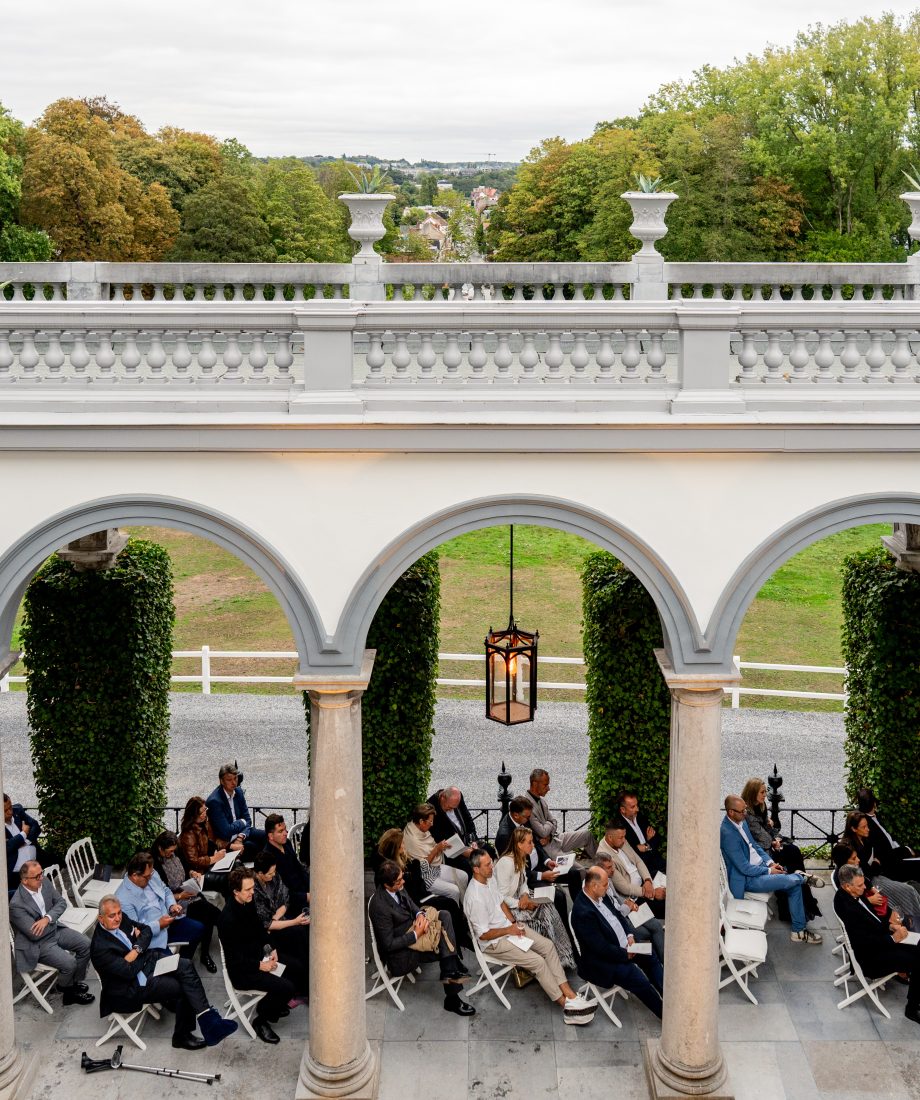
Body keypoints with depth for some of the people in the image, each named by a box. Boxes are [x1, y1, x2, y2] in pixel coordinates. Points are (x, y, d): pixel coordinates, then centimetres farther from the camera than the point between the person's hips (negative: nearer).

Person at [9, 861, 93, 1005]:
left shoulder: (44, 884, -8)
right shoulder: (16, 904, -29)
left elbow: (61, 902, -2)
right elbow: (35, 934, -27)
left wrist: (47, 918, -21)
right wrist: (52, 921, -10)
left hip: (54, 930, 8)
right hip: (36, 944, -8)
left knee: (86, 945, -1)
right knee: (69, 963, -21)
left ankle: (75, 981, 19)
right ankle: (66, 988, 11)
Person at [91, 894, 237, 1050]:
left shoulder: (121, 918, 0)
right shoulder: (99, 947, -23)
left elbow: (147, 930, 9)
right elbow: (129, 972, -26)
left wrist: (137, 949, -11)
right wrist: (144, 954, -8)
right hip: (133, 988, -8)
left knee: (185, 966, -16)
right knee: (182, 988, -18)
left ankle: (208, 1020, -17)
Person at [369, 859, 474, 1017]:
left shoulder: (397, 888, -7)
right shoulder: (380, 907, -32)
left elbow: (410, 903, 13)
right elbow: (388, 944, -26)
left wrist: (420, 914, -10)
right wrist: (416, 935, -22)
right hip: (398, 955, -8)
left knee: (444, 915, -10)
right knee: (445, 950, -12)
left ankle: (449, 973, -17)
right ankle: (452, 999, 4)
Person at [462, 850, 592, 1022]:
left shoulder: (490, 880, -4)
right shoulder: (475, 898, -30)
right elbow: (483, 935, -23)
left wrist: (514, 922, 0)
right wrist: (509, 930, -14)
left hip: (508, 926, 9)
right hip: (494, 941, -9)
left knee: (548, 946, -4)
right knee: (538, 962, -17)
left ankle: (569, 993, -5)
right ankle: (566, 1004, -5)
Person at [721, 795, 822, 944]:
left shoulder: (741, 822, 3)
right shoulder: (727, 834, -26)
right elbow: (745, 868, -23)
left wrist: (769, 862, 2)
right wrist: (769, 871, -13)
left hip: (759, 866, 9)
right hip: (748, 879, -9)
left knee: (795, 885, -2)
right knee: (793, 880, -22)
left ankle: (799, 930, 6)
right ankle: (802, 877, 13)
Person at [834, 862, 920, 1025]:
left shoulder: (854, 896, -1)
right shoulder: (846, 907, -28)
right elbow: (865, 941, -26)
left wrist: (889, 925, -5)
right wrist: (893, 938, -20)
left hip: (879, 943, 9)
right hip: (871, 958, -9)